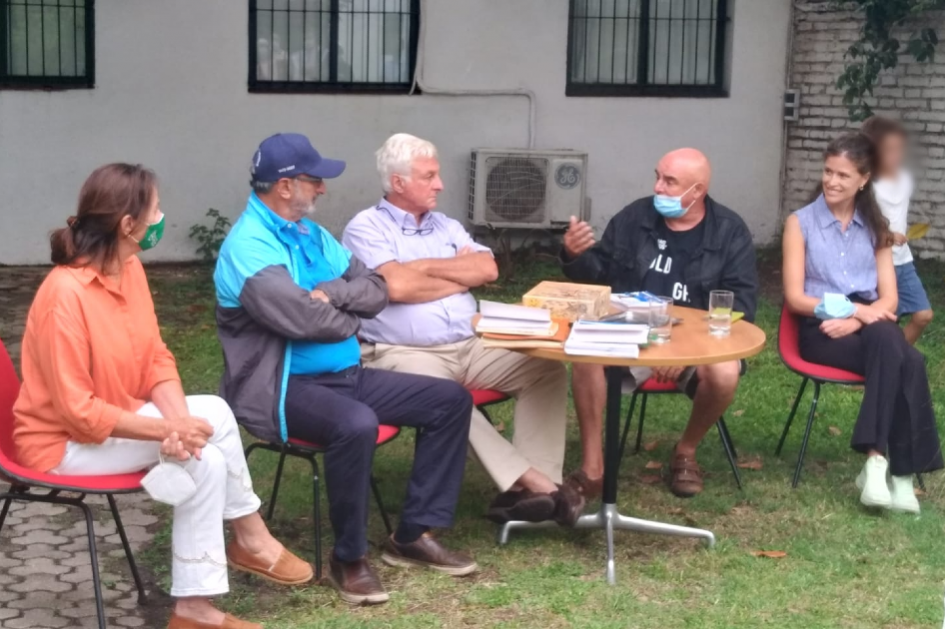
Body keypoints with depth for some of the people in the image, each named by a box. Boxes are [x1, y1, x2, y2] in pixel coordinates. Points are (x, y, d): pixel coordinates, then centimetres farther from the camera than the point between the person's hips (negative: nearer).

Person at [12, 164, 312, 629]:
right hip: (64, 442, -9)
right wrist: (168, 428, -25)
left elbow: (156, 359, 1)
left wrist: (177, 420, -18)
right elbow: (77, 411, -27)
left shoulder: (129, 269, -2)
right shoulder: (65, 295, -28)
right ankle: (248, 538, 0)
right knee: (203, 458, -22)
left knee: (214, 414, -6)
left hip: (113, 419, 9)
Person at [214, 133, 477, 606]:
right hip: (282, 386, -9)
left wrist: (331, 292, -11)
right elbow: (303, 318, -27)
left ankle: (413, 534, 7)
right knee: (356, 424, -39)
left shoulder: (311, 233, 14)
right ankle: (348, 558, -18)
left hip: (346, 374, 10)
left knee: (451, 401, 3)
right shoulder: (249, 245, -15)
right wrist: (349, 318, -6)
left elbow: (376, 290, 9)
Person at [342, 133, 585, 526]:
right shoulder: (366, 227, 0)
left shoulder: (447, 226, 20)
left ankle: (530, 485, -21)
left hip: (471, 348, 7)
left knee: (548, 371, -10)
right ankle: (534, 482, -35)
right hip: (404, 353, -7)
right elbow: (397, 287, -15)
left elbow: (488, 269, 5)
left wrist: (426, 266, -5)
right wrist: (460, 276, 0)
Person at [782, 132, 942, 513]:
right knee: (902, 360, -32)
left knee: (887, 341, -36)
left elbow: (889, 300, 6)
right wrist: (854, 309, -16)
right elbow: (795, 298, -3)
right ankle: (900, 470, -31)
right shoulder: (800, 222, 6)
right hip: (821, 329, -3)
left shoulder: (875, 228, 15)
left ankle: (877, 461, -34)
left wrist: (855, 320, -15)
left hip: (868, 327, 3)